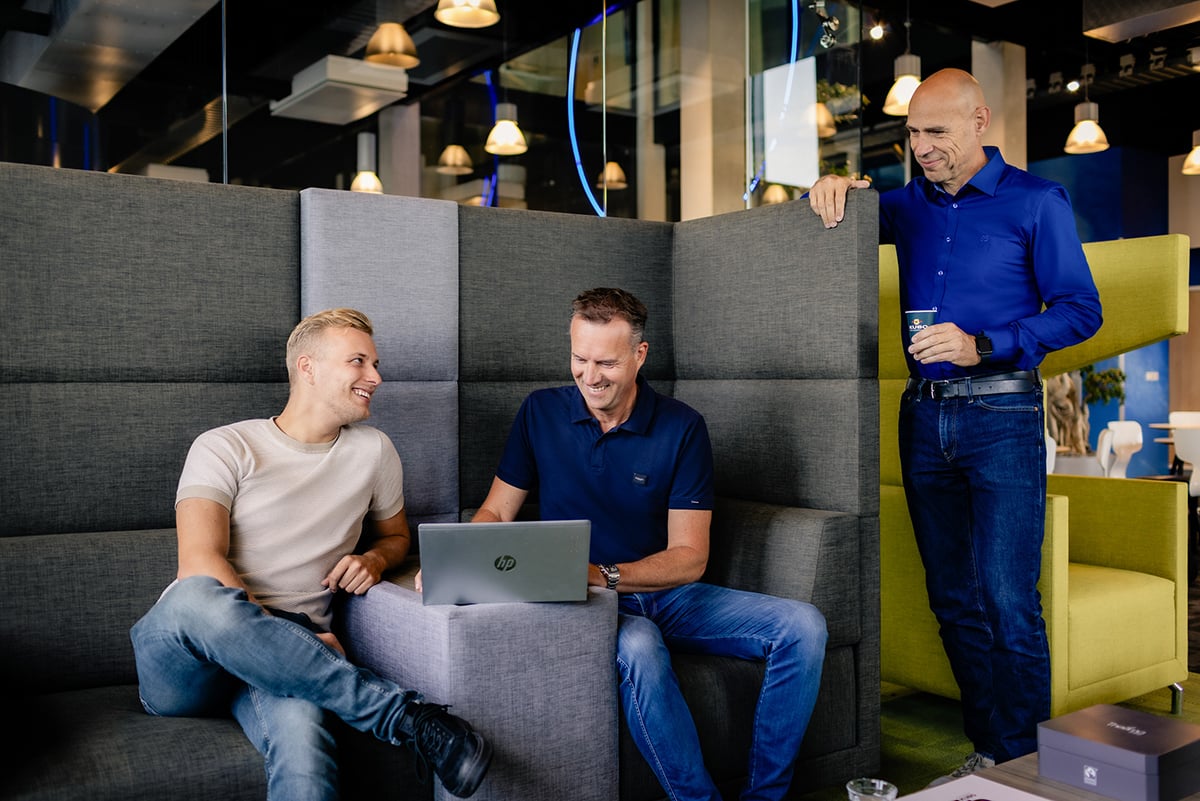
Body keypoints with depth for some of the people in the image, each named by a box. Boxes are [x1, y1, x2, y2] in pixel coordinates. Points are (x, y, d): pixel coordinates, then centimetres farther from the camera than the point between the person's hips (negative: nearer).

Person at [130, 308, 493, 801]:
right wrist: (296, 640, -21)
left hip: (286, 661, 1)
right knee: (196, 596, -40)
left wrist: (374, 559, 3)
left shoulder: (373, 451, 13)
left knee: (302, 734, -38)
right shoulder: (224, 448, 1)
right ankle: (404, 715, -32)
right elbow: (199, 562, -11)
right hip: (178, 665, -1)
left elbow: (396, 534, 28)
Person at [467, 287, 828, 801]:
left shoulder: (682, 428, -4)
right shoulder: (541, 413, 0)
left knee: (803, 626, -18)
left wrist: (604, 575, -24)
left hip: (668, 594, 2)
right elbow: (496, 511, 3)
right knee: (638, 648, -37)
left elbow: (689, 558, -7)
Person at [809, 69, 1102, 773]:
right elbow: (838, 213, 22)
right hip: (924, 415, 5)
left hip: (1001, 414, -5)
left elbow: (1081, 309, -3)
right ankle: (989, 748, 21)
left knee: (1008, 602, -10)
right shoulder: (910, 205, 14)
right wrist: (829, 189, -2)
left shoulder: (1036, 201, 1)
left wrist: (984, 346, -16)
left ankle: (1026, 761, 5)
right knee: (954, 601, 9)